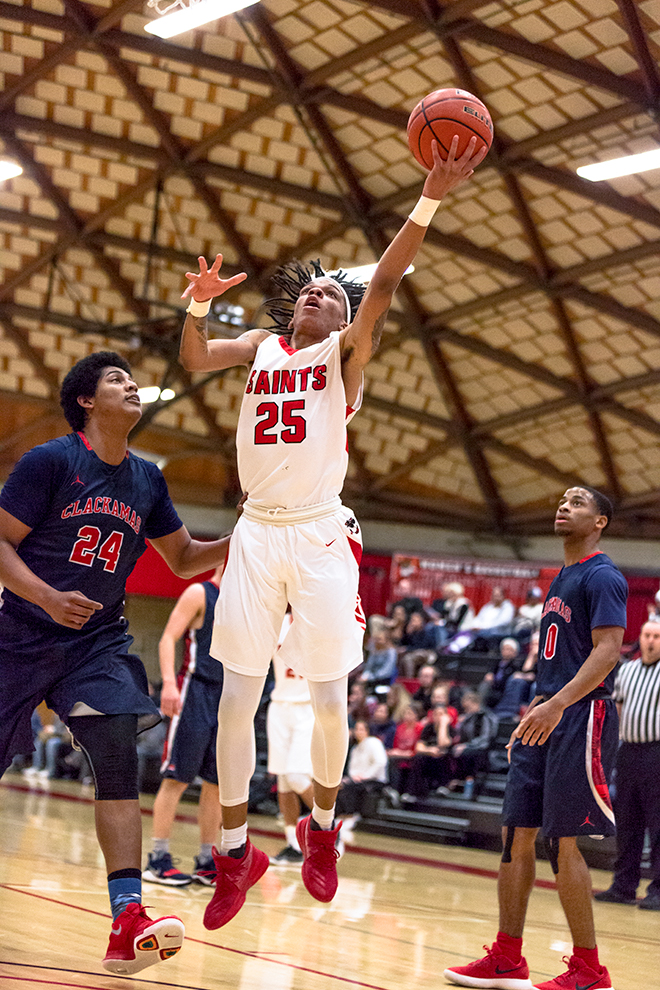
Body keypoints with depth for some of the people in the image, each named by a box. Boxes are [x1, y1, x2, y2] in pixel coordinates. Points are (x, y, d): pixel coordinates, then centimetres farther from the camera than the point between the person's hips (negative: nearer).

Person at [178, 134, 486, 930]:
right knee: (236, 697, 1)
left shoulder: (346, 348, 4)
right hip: (256, 532, 3)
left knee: (328, 697, -1)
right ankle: (234, 850, 12)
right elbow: (194, 361, 3)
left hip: (320, 535, -3)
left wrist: (430, 200, -26)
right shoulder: (262, 344, 16)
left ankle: (322, 826, 23)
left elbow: (385, 280, -12)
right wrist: (200, 303, -15)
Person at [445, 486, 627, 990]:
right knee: (516, 834, 7)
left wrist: (557, 704, -30)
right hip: (547, 717, 9)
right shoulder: (561, 580, 21)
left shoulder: (603, 577, -8)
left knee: (562, 842, -8)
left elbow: (608, 651, -20)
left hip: (580, 718, -9)